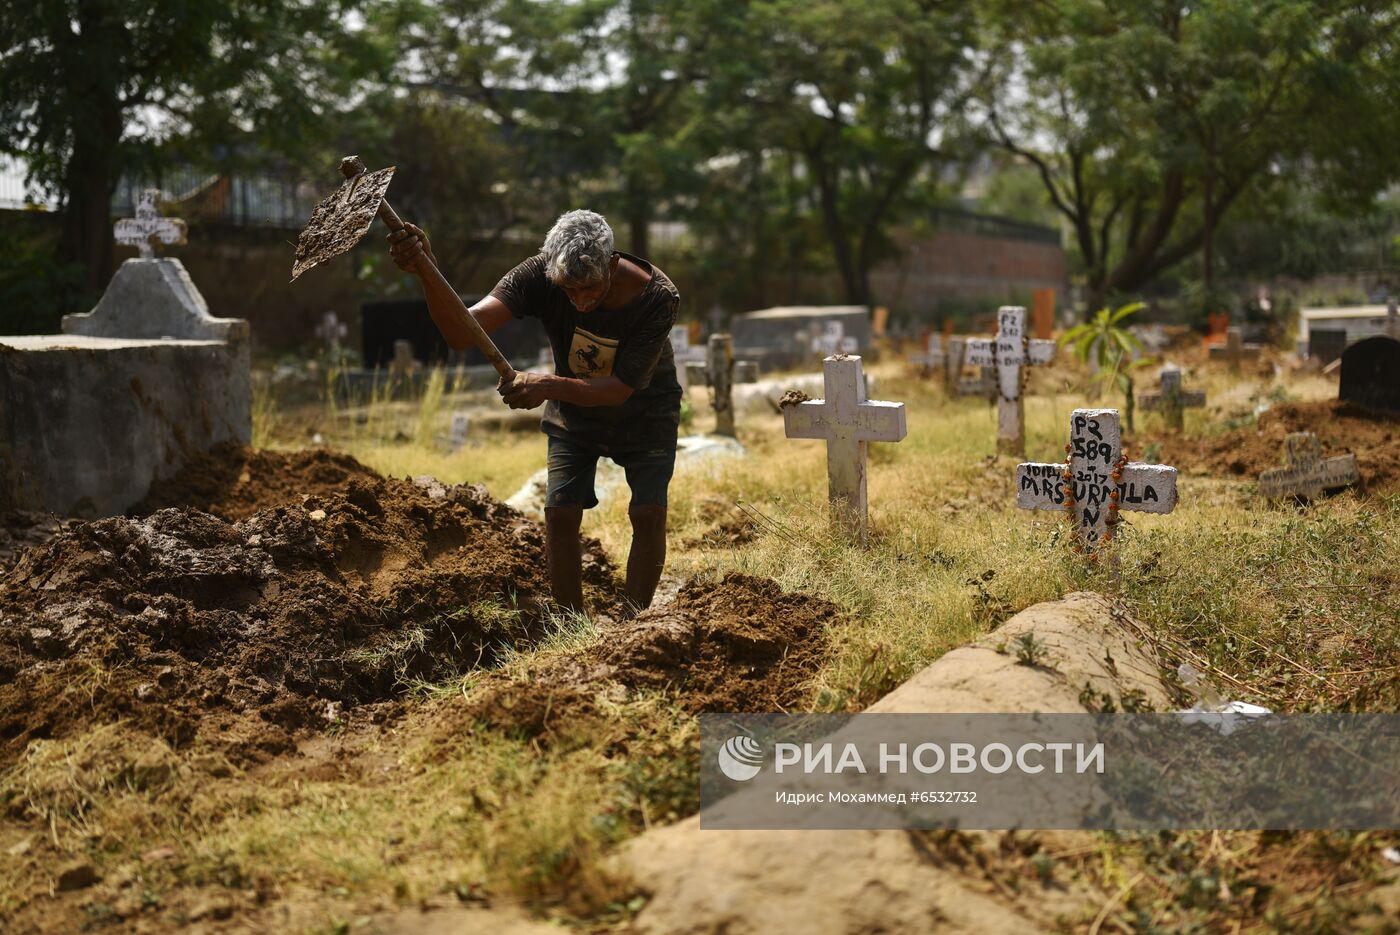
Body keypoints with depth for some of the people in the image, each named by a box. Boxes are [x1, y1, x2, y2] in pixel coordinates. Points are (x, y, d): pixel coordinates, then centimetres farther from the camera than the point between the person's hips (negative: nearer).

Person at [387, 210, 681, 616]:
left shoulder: (657, 297, -34)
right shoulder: (539, 275, -31)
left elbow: (620, 389, -34)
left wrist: (550, 386, -50)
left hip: (643, 412, -1)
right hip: (574, 413, 2)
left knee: (649, 514, -11)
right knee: (559, 513, -8)